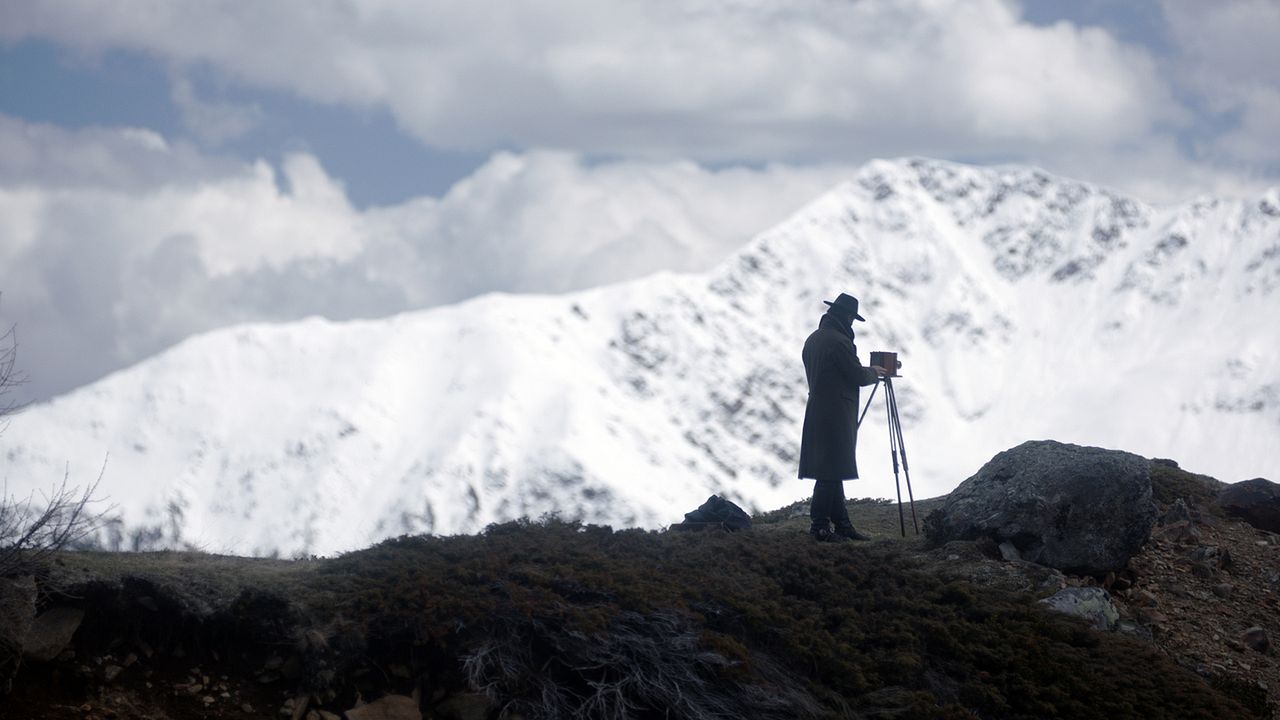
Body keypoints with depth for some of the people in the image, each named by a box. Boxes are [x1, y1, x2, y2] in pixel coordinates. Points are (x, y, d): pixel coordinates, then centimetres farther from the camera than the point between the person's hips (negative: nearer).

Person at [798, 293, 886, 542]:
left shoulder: (813, 339, 14)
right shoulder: (839, 342, -15)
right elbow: (857, 376, -13)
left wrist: (865, 372, 25)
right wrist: (874, 372, 10)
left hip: (817, 411, 10)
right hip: (836, 414, -10)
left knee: (832, 472, 11)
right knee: (831, 472, -8)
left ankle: (841, 522, 14)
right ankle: (820, 525, -8)